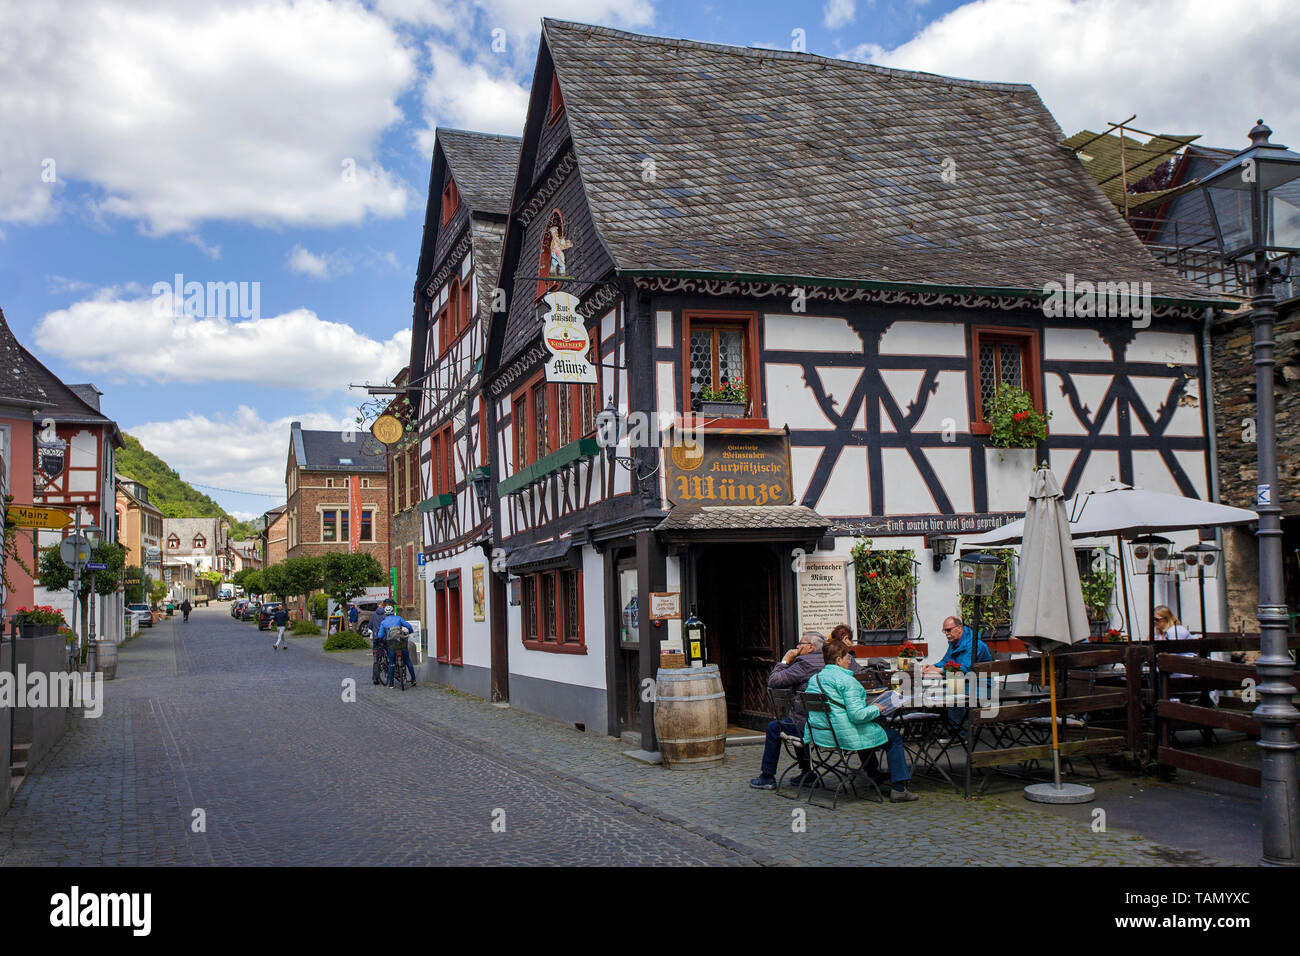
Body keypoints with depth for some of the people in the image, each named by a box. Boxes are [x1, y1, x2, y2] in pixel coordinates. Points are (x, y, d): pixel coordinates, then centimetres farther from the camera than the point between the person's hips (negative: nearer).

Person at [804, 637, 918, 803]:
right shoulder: (847, 680, -18)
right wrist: (876, 709, -6)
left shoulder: (814, 678, 7)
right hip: (846, 736, -9)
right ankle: (898, 789, 7)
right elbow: (857, 714, -24)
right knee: (894, 737, 8)